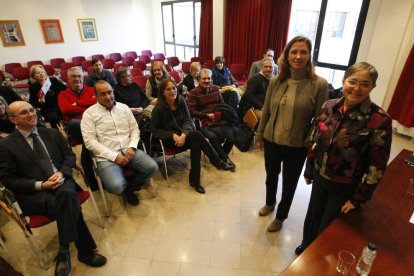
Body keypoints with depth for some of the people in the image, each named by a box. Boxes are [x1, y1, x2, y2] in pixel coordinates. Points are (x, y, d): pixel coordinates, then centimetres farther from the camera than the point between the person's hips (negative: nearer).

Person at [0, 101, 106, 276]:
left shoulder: (52, 133, 12)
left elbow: (69, 156, 12)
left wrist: (61, 173, -9)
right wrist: (40, 185, -15)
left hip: (61, 182, 3)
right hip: (33, 194, -3)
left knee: (67, 194, -33)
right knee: (70, 207, -31)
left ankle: (64, 251, -19)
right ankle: (86, 251, -16)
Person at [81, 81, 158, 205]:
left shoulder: (124, 107, 12)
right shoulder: (89, 113, -1)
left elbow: (135, 129, 12)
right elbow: (90, 141, -8)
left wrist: (132, 147, -8)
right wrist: (114, 156, -15)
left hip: (128, 151, 4)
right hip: (107, 157, -4)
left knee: (152, 167, -16)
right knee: (116, 186, -27)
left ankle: (128, 187, 10)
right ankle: (124, 188, 14)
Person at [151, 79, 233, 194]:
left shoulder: (181, 101, -4)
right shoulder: (158, 109, -16)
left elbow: (188, 120, -4)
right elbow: (154, 130, -10)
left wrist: (184, 134, -24)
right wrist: (173, 135, -23)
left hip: (183, 134, 5)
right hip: (168, 139, -5)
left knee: (196, 144, -29)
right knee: (197, 135, -28)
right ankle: (218, 162, -16)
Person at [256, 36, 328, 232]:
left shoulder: (319, 84, -14)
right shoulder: (276, 81, -4)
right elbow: (266, 111, 4)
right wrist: (260, 135, 9)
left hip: (297, 146, -3)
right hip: (271, 141, 3)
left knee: (289, 183, 17)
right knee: (271, 176, 25)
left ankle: (281, 216, 43)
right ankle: (270, 203, 55)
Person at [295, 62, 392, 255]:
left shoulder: (380, 120, -20)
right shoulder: (329, 106, -7)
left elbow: (377, 165, -15)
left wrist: (358, 198, -10)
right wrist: (309, 170, 10)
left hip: (345, 188, -4)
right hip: (320, 178, 4)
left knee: (327, 230, 16)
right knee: (312, 219, 24)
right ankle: (306, 248, 54)